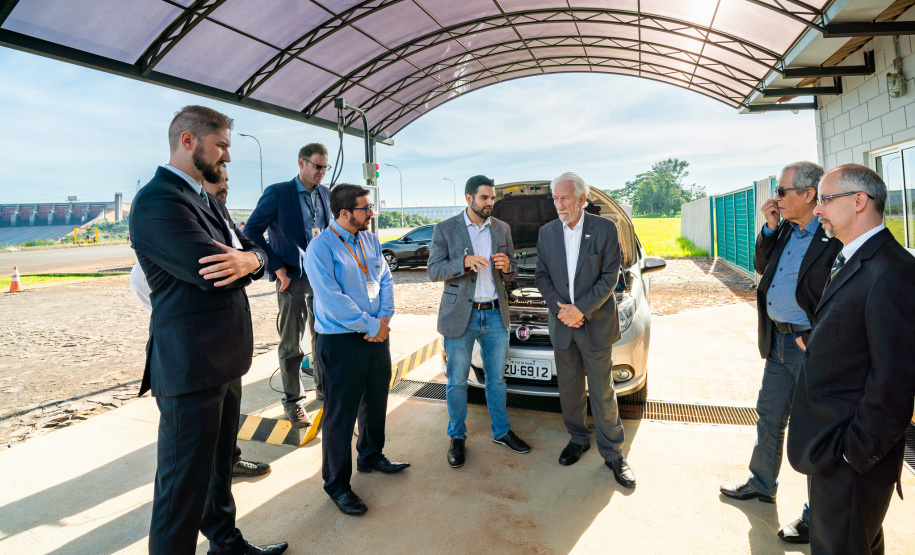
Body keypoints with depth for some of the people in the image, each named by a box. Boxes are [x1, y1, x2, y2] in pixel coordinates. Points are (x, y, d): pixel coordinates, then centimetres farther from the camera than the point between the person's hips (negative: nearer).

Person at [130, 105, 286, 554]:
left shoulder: (208, 200, 14)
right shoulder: (156, 201, -17)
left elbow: (254, 251, 10)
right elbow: (216, 272, -26)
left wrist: (248, 259, -15)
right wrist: (246, 260, -3)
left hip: (224, 363, 10)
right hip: (191, 367, -9)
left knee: (219, 468, 24)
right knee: (185, 488, 3)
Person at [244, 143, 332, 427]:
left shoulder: (325, 194, 9)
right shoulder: (277, 193, -7)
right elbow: (251, 231, -9)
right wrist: (277, 268, -12)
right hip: (294, 277, -5)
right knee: (291, 345, 5)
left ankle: (325, 388, 32)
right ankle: (293, 402, 17)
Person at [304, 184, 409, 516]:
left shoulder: (370, 240, 9)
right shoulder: (321, 248, -14)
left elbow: (385, 280, 8)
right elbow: (332, 299, -21)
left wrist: (385, 319, -8)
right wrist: (370, 325, -17)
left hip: (377, 336, 7)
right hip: (342, 342, -7)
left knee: (376, 403, 20)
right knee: (341, 414, 3)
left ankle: (370, 456, 42)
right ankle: (337, 484, 19)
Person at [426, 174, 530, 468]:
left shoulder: (502, 229, 8)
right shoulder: (445, 229, -3)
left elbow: (512, 269, 14)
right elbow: (433, 270, -8)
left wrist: (507, 267, -11)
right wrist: (463, 263, -24)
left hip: (495, 314, 3)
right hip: (460, 315, -3)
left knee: (496, 378, 15)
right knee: (457, 381, 8)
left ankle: (501, 431, 33)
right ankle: (457, 438, 24)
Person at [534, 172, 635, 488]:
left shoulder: (605, 229, -6)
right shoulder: (547, 233, 5)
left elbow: (610, 276, -9)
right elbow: (541, 276, 5)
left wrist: (581, 309, -17)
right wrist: (559, 308, -9)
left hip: (596, 324, -3)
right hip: (562, 324, 4)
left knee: (603, 393, 6)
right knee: (569, 389, 15)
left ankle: (612, 453, 21)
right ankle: (578, 438, 34)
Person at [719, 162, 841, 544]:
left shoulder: (834, 237, -19)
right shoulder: (785, 230, 5)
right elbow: (761, 267, 13)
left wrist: (815, 338, -20)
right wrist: (769, 228, 1)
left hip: (811, 345, -8)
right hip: (778, 341, 8)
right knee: (769, 417, 21)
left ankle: (817, 516, 26)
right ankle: (762, 484, 41)